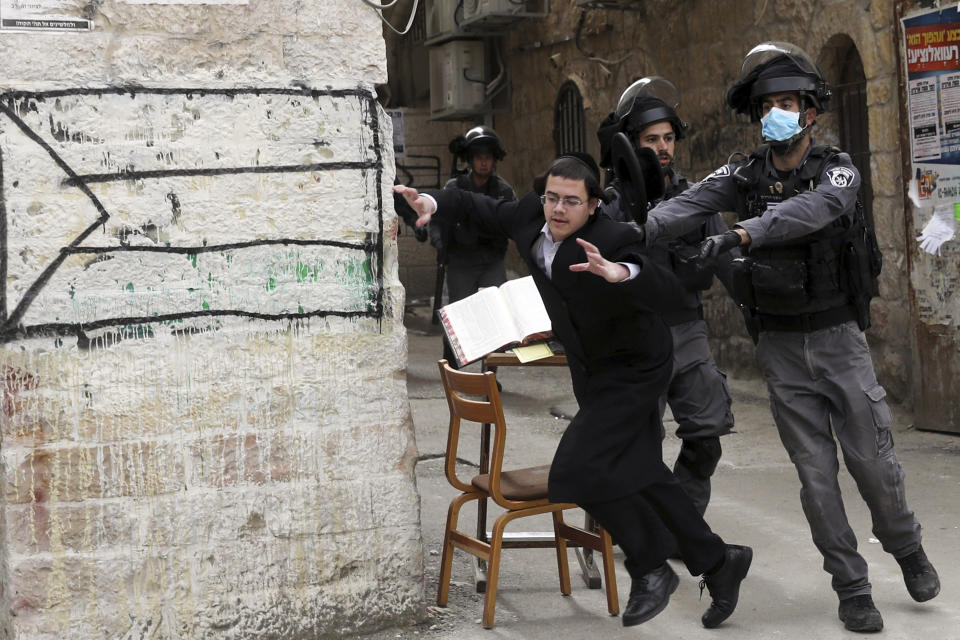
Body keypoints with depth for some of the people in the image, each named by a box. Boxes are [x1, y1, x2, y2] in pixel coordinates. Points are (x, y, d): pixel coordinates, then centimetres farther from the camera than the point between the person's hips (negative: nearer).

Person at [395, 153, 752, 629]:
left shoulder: (613, 240, -29)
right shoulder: (533, 215, -8)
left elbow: (665, 290, -43)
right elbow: (484, 209, 10)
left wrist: (620, 273, -62)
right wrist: (433, 203, -5)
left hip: (631, 370, -8)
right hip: (590, 368, 8)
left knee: (577, 468, -17)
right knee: (638, 474, 15)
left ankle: (650, 569, 2)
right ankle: (716, 561, 28)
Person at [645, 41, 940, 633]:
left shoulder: (838, 170, -7)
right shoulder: (744, 176, 0)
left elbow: (812, 209, -30)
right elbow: (686, 207, -16)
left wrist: (740, 234, -44)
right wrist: (635, 231, -37)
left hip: (839, 337, -2)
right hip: (780, 346, 2)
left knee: (874, 461, 3)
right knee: (816, 474, 4)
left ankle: (908, 550, 32)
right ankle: (851, 587, 16)